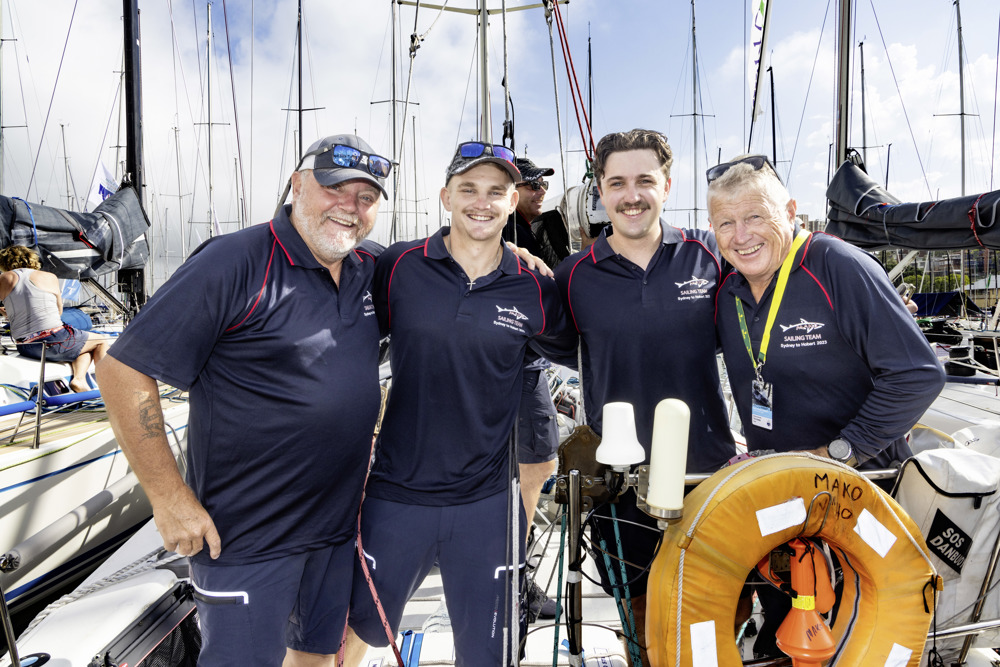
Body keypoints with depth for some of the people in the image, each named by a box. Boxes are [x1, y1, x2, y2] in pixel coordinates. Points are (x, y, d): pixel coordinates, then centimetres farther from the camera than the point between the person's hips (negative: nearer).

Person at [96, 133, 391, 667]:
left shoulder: (367, 270, 2)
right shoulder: (234, 264, -19)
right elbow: (123, 369, -18)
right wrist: (169, 498, -17)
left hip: (337, 520, 7)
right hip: (246, 535, -6)